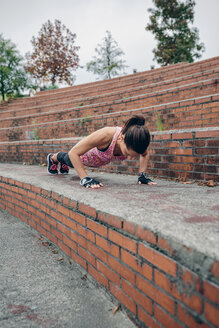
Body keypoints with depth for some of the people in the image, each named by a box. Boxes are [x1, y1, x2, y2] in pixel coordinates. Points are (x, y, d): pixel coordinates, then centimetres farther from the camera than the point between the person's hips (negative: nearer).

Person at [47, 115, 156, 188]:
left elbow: (145, 155, -12)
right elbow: (73, 153, -45)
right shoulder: (105, 135, -52)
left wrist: (142, 175, -24)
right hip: (83, 154, -4)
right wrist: (85, 179, -49)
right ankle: (52, 158, 67)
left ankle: (63, 165, 73)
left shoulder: (134, 142, -38)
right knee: (69, 160, 33)